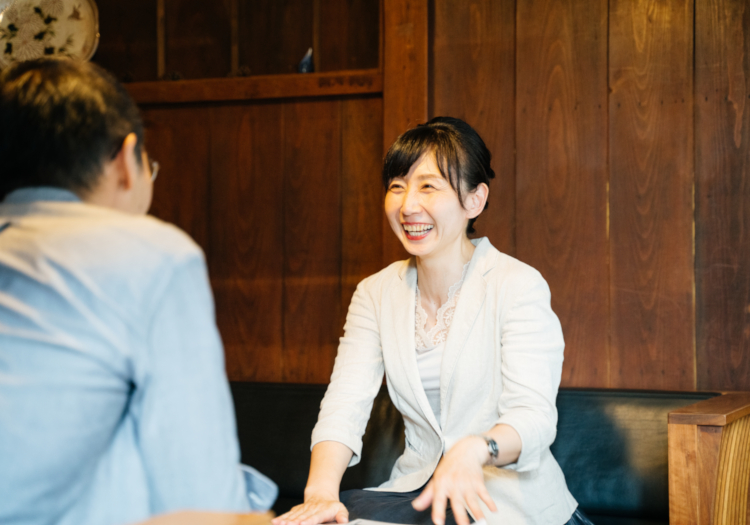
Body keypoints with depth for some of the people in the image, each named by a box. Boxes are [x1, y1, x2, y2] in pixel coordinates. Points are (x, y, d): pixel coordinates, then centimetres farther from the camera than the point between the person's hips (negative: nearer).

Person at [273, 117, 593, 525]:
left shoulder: (519, 287, -9)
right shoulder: (376, 293, 7)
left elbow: (533, 416, -19)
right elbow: (345, 402, -5)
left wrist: (474, 450, -42)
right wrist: (321, 490, -25)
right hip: (418, 489, 4)